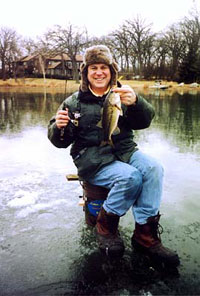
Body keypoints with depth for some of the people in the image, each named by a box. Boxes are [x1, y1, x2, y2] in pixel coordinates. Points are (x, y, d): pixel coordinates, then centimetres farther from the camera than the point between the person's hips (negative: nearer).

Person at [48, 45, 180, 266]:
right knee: (131, 177, -29)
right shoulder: (74, 102, 6)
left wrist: (135, 103, -30)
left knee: (153, 169, -26)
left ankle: (145, 233, -17)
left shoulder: (122, 95, 10)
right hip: (93, 158, -3)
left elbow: (144, 121, -7)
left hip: (125, 150, 3)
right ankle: (105, 225, -5)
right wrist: (59, 128, -20)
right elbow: (60, 141, 4)